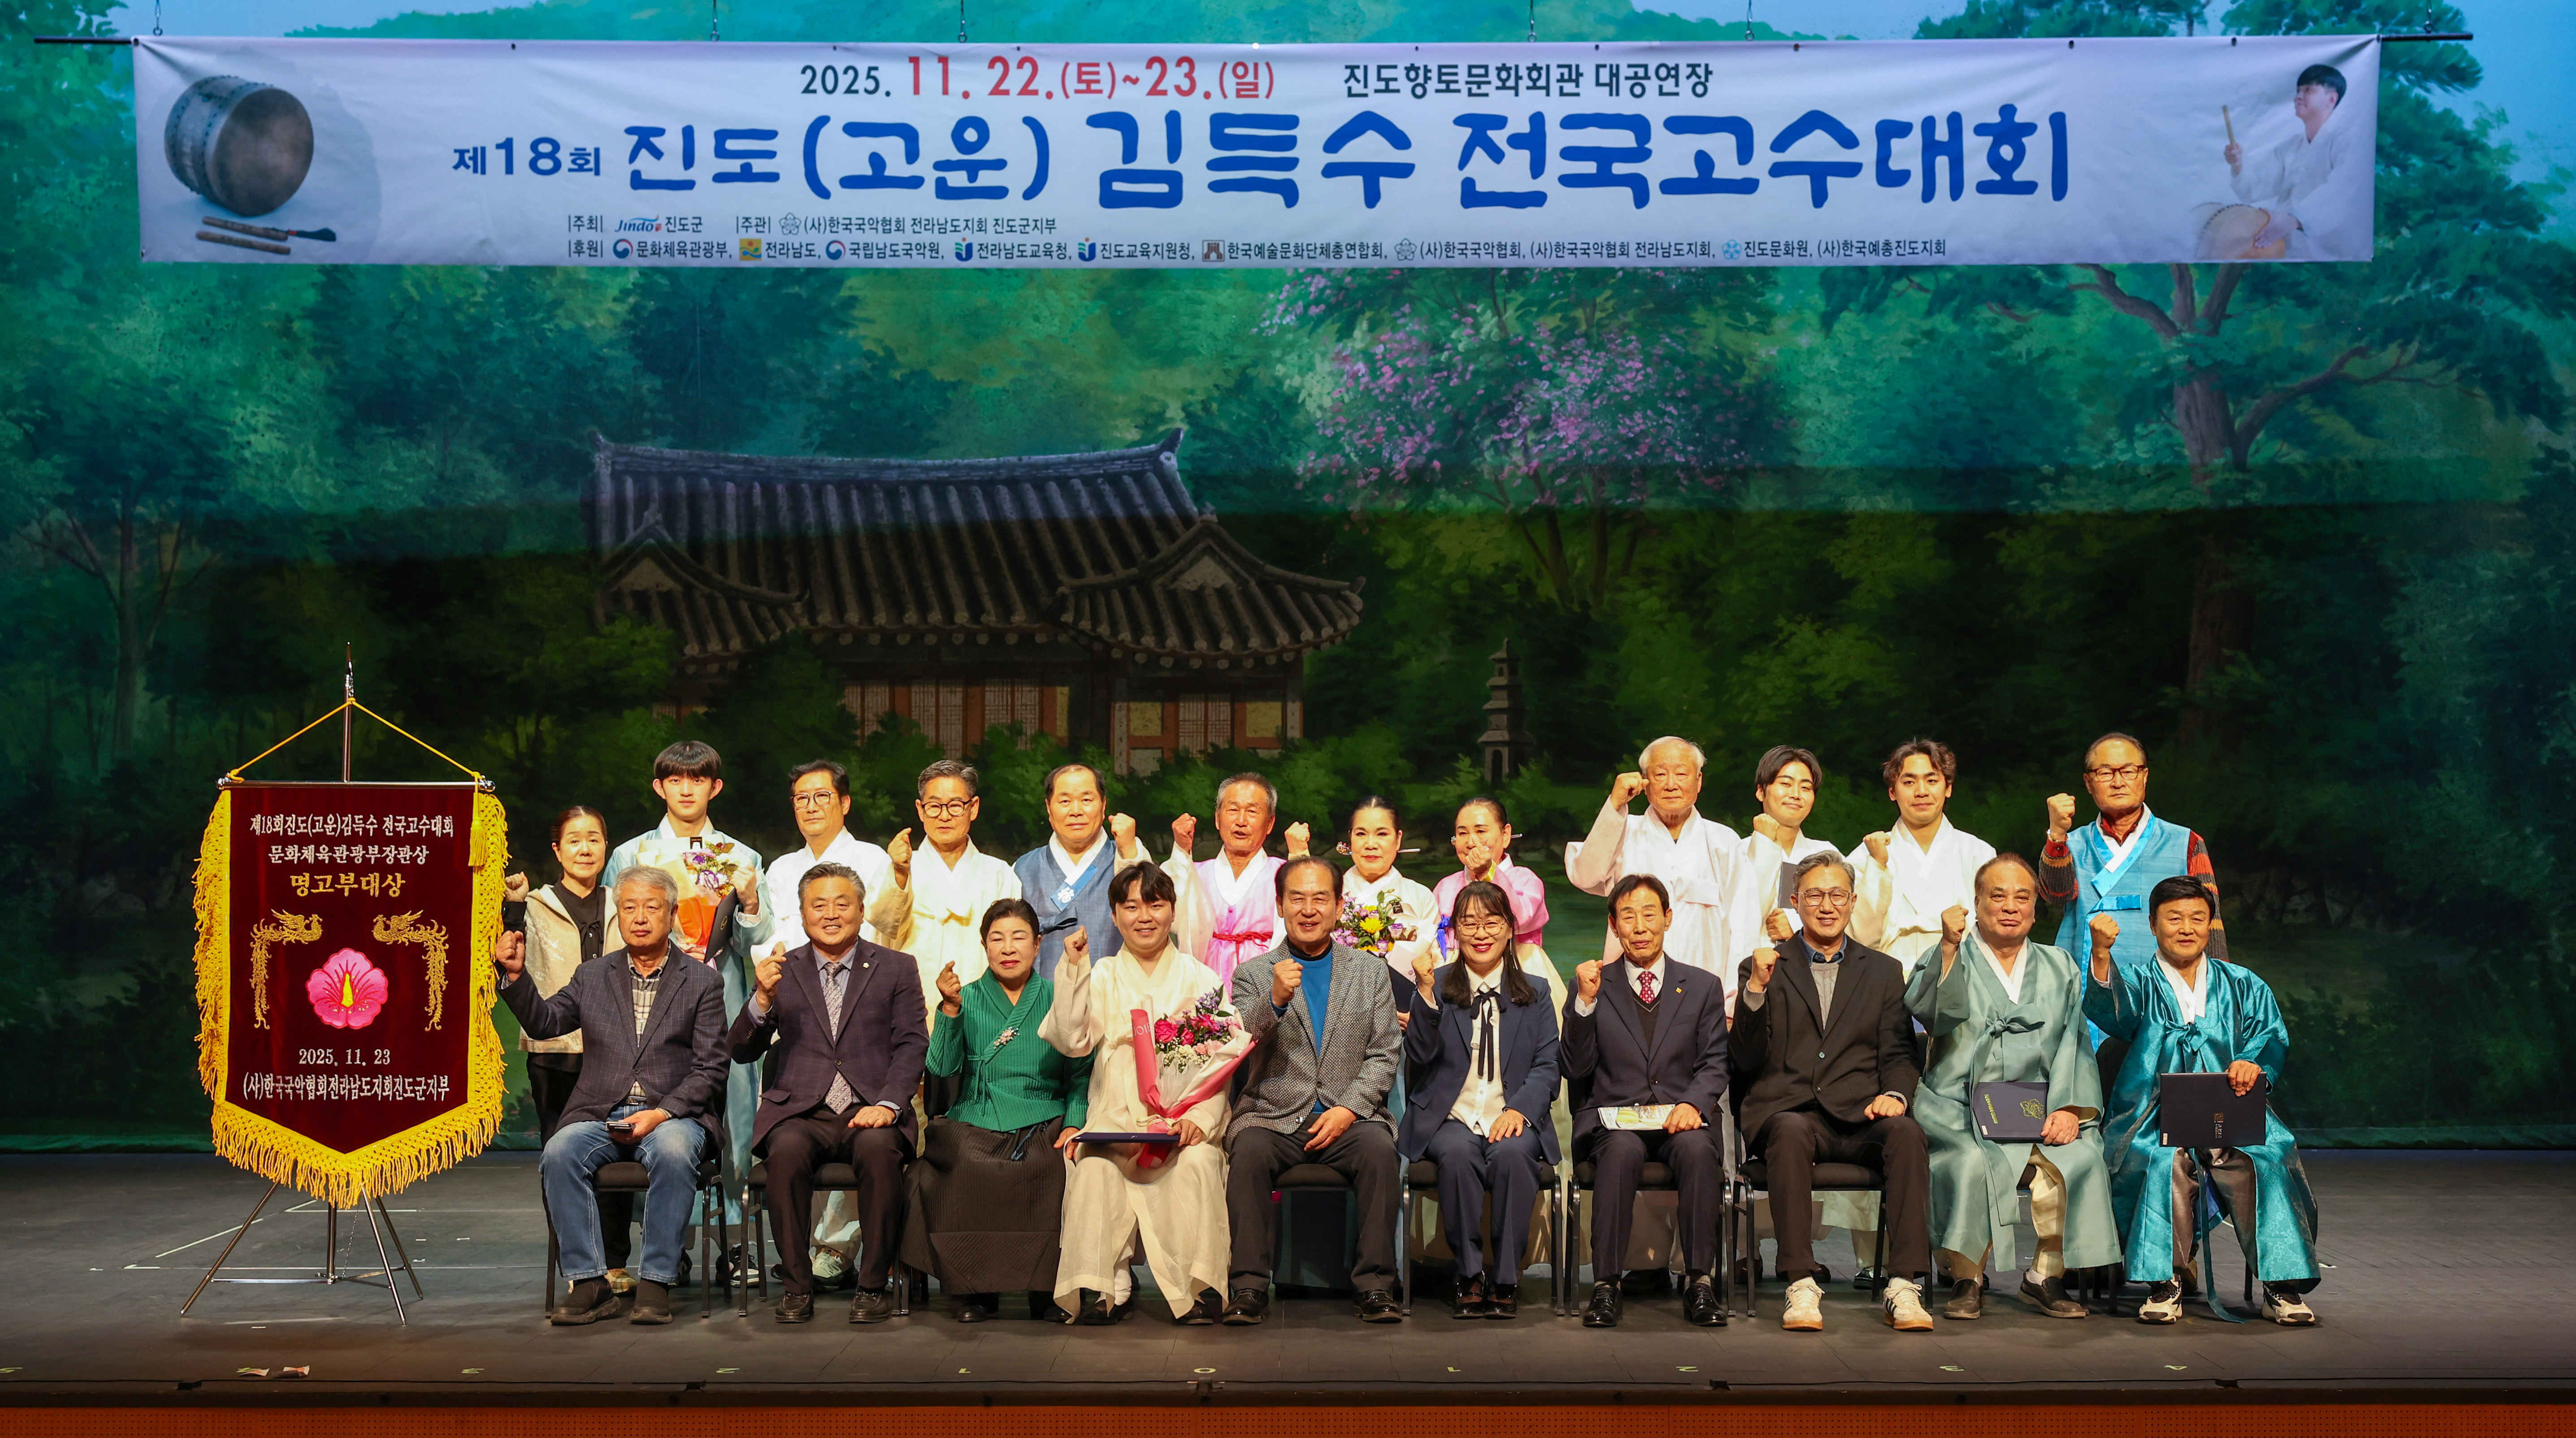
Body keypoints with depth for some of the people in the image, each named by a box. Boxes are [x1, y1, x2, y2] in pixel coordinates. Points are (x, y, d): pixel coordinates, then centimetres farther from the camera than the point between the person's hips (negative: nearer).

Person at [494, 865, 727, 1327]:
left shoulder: (701, 982, 9)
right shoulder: (592, 977, 19)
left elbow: (711, 1070, 2)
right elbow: (543, 1022, 10)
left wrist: (661, 1114, -12)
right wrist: (516, 973, -6)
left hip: (671, 1115, -2)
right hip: (599, 1115, 2)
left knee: (674, 1152, -36)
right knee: (560, 1154, -29)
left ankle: (656, 1283, -26)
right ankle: (590, 1283, -22)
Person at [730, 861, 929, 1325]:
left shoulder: (896, 968, 12)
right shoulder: (781, 971, 14)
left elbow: (912, 1045, 4)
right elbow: (743, 1053, 8)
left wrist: (888, 1104, -13)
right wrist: (763, 999, -11)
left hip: (869, 1112, -1)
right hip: (800, 1112, 1)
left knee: (879, 1149, -34)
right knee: (787, 1151, -32)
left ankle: (873, 1286, -21)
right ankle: (797, 1285, -19)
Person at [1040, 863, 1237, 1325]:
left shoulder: (1201, 979, 12)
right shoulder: (1102, 977, 14)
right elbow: (1072, 1042, -2)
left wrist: (1201, 1118, -13)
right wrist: (1073, 970, -8)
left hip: (1186, 1119, 0)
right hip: (1116, 1119, 1)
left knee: (1198, 1162, -32)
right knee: (1095, 1166, -31)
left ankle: (1199, 1286, -25)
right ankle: (1104, 1285, -26)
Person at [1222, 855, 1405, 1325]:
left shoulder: (1370, 973, 14)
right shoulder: (1253, 976, 10)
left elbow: (1384, 1055, 8)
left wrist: (1348, 1109, -9)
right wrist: (1275, 1001, -21)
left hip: (1347, 1117, 1)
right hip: (1272, 1117, -1)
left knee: (1378, 1146, -31)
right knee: (1249, 1150, -32)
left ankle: (1376, 1285, -24)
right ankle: (1249, 1286, -25)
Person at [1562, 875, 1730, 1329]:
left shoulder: (1703, 987, 15)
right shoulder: (1592, 984, 12)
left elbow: (1714, 1066, 8)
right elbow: (1576, 1069, 3)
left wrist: (1693, 1104, -14)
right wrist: (1586, 1002, -10)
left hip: (1681, 1119, 1)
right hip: (1613, 1120, -1)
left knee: (1698, 1148, -34)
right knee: (1623, 1149, -35)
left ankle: (1700, 1282, -28)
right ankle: (1605, 1286, -32)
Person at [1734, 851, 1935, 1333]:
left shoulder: (1883, 971, 21)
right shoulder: (1764, 968, 15)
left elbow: (1898, 1055, 13)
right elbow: (1747, 1061, 4)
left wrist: (1894, 1095, -9)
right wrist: (1756, 988, -10)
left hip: (1859, 1116, 2)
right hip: (1787, 1109, -2)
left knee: (1906, 1132, -31)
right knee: (1790, 1132, -37)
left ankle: (1904, 1285, -32)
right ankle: (1801, 1285, -37)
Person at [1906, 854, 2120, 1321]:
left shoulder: (2059, 967, 19)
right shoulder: (1951, 959, 11)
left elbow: (2074, 1043, 9)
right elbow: (1927, 1010, -11)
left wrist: (2069, 1107, -7)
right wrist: (1949, 948, -24)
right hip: (1960, 1107, -2)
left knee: (2080, 1156, -28)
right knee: (1970, 1160, -34)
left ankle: (2047, 1276, -13)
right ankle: (1968, 1280, -17)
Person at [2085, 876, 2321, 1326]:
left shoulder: (2244, 987, 22)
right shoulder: (2138, 984, 14)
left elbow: (2272, 1039, 6)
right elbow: (2111, 1007, -10)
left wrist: (2252, 1064, -19)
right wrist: (2102, 954, -32)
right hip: (2155, 1116, -1)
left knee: (2267, 1161, -30)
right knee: (2165, 1162, -35)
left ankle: (2282, 1287, -25)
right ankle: (2165, 1281, -28)